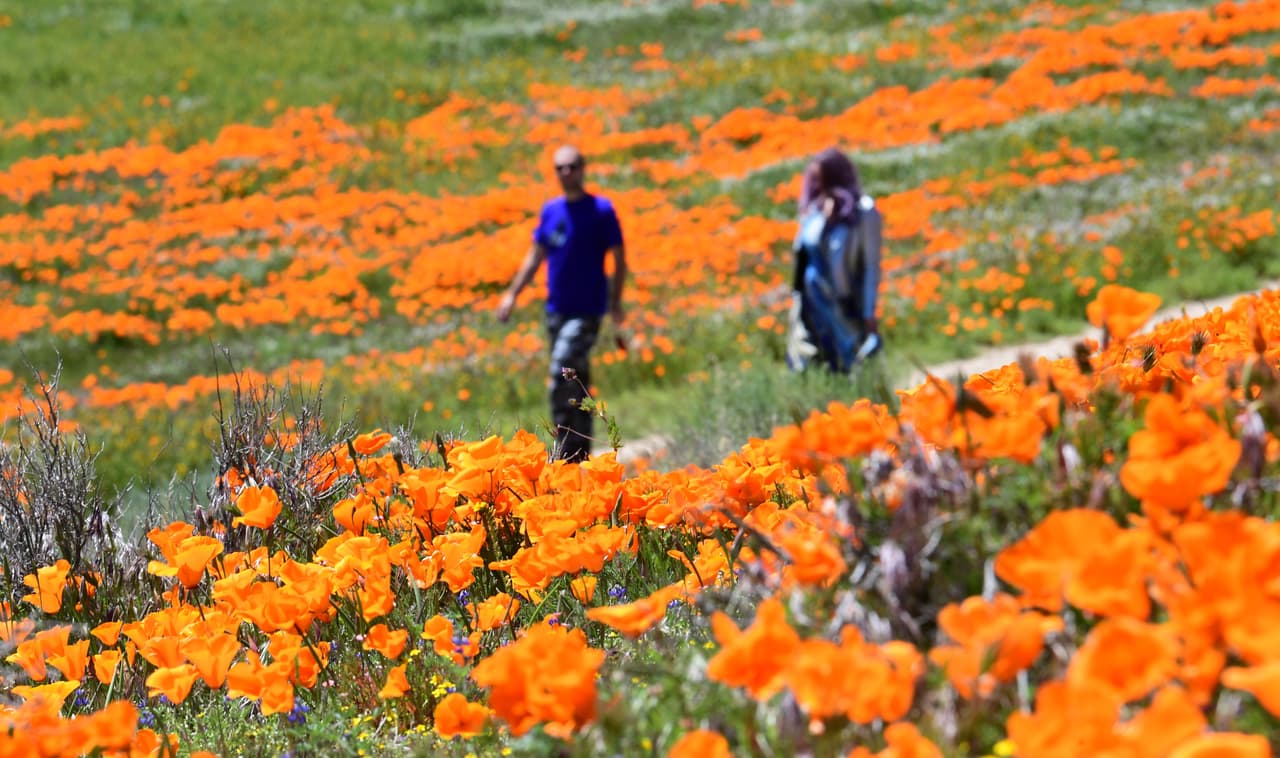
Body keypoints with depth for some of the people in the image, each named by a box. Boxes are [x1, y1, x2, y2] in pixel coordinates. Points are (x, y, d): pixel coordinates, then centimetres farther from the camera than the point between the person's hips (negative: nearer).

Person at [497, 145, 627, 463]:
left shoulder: (602, 209, -7)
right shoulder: (550, 210, 8)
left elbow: (619, 258, -3)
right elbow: (536, 256, 16)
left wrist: (616, 302, -10)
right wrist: (512, 294, 11)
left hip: (587, 309, -6)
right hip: (556, 309, 6)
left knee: (561, 377, -18)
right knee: (575, 381, 14)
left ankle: (566, 451, -15)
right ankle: (581, 450, 25)